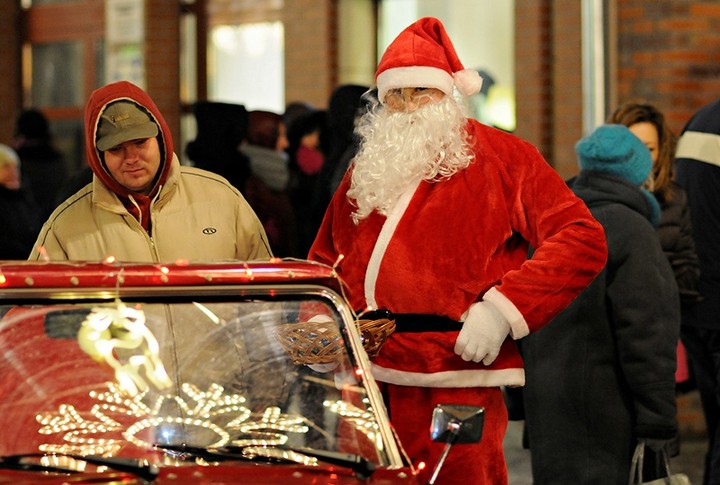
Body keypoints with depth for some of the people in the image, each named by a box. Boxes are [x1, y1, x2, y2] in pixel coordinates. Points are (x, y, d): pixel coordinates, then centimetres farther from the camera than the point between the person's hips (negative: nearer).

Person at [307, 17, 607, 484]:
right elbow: (325, 261, 29)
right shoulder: (368, 170, 19)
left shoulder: (500, 156, 2)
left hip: (454, 387, -5)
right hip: (363, 379, 5)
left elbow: (582, 238, -7)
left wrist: (504, 308, -15)